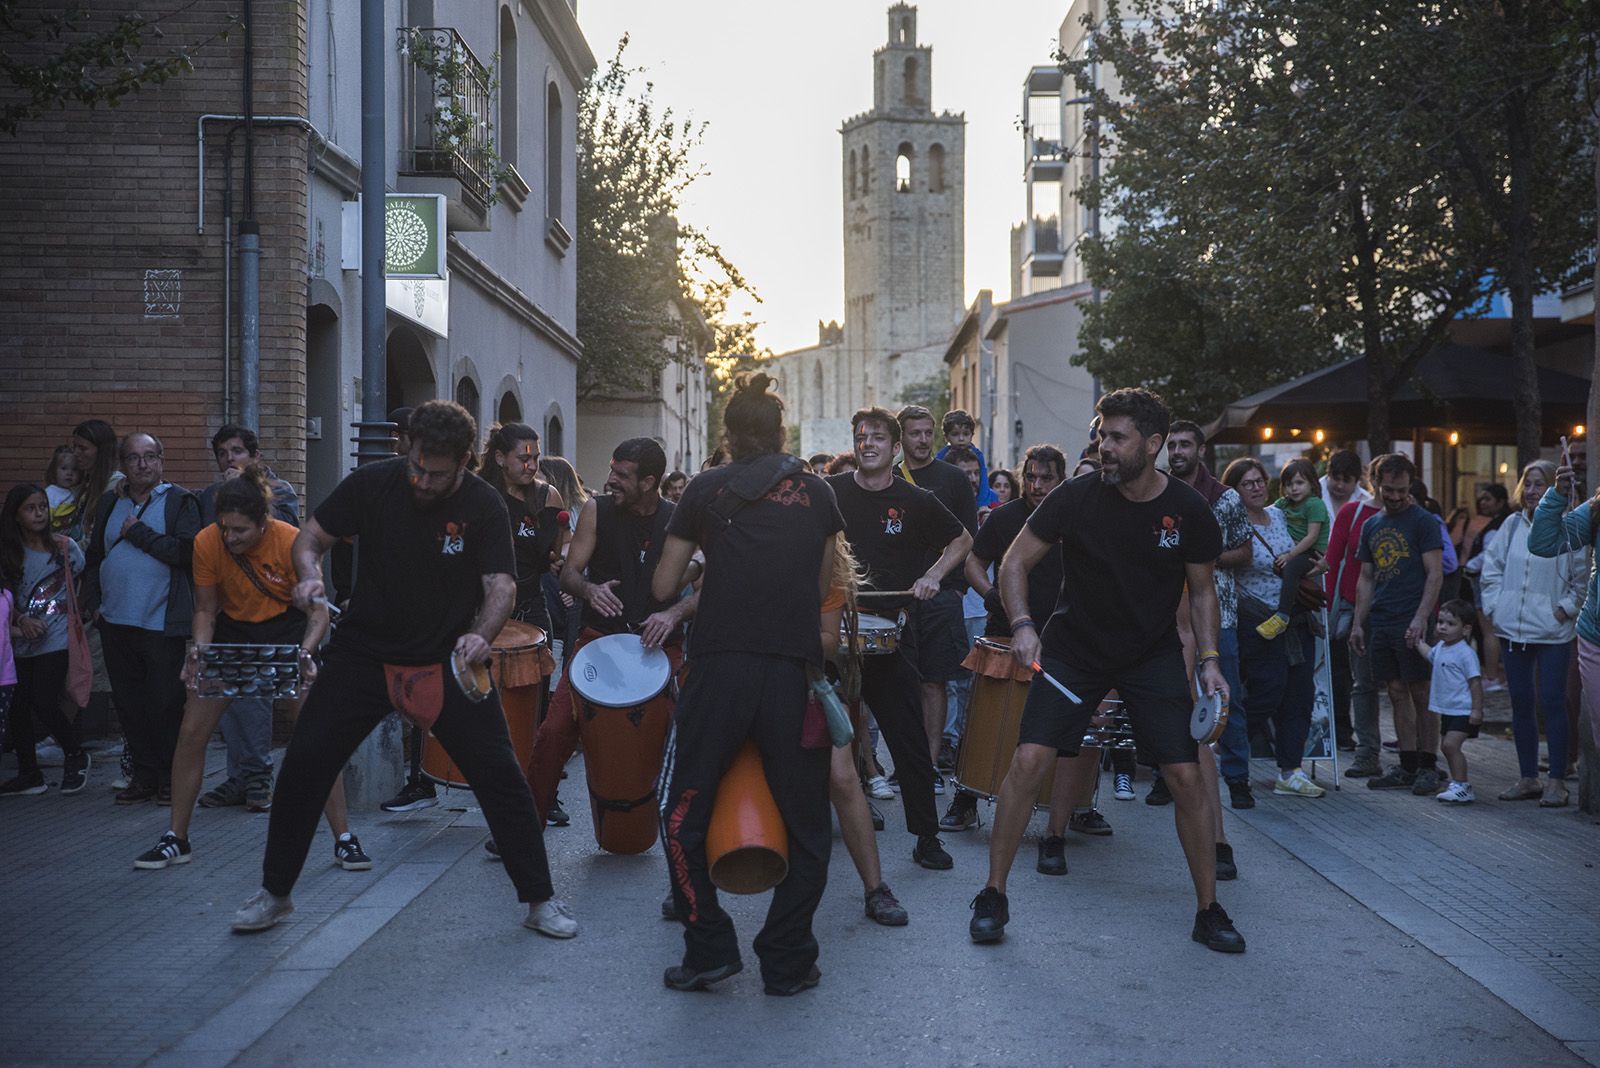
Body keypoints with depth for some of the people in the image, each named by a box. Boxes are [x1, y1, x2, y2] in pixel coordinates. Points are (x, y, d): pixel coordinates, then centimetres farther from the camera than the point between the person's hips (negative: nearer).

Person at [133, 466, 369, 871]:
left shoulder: (292, 542, -25)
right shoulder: (206, 543, -19)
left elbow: (318, 612, -17)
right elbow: (205, 610, -5)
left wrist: (305, 652, -34)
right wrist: (198, 650, -23)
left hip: (287, 632, -3)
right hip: (232, 631, 3)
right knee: (191, 732, -2)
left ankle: (344, 841, -2)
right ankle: (176, 840, 13)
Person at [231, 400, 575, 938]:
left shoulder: (483, 506, -12)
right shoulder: (372, 483, -9)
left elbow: (501, 584, -16)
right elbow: (310, 537, 0)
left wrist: (481, 635, -37)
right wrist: (309, 575, -22)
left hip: (447, 662, -1)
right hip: (365, 652, 2)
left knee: (501, 776, -6)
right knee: (302, 766, 0)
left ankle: (540, 900, 9)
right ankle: (274, 893, 21)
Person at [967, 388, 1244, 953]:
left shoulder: (1188, 510, -9)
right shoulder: (1076, 497, -14)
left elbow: (1202, 590, 4)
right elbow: (1015, 562, -6)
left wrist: (1210, 661, -8)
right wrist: (1022, 624, -22)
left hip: (1153, 655, 1)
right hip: (1074, 647, -1)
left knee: (1186, 777, -5)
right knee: (1028, 761, -13)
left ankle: (1209, 912, 14)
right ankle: (992, 897, 3)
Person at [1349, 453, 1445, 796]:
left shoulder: (1424, 521, -3)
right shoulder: (1372, 526, 16)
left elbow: (1435, 574, -9)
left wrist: (1421, 618, -18)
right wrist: (1358, 623, 12)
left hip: (1412, 625, -6)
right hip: (1380, 623, 6)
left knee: (1421, 694, -1)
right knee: (1398, 694, 9)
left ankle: (1428, 767, 6)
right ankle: (1407, 767, 14)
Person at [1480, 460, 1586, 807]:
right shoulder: (1512, 525, 7)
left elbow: (1583, 577, -3)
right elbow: (1492, 565, 13)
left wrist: (1566, 609, -9)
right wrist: (1493, 606, 5)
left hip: (1552, 632, -5)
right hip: (1513, 629, 5)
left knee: (1552, 702, -3)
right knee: (1521, 703, 10)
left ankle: (1556, 782, 5)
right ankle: (1528, 779, 19)